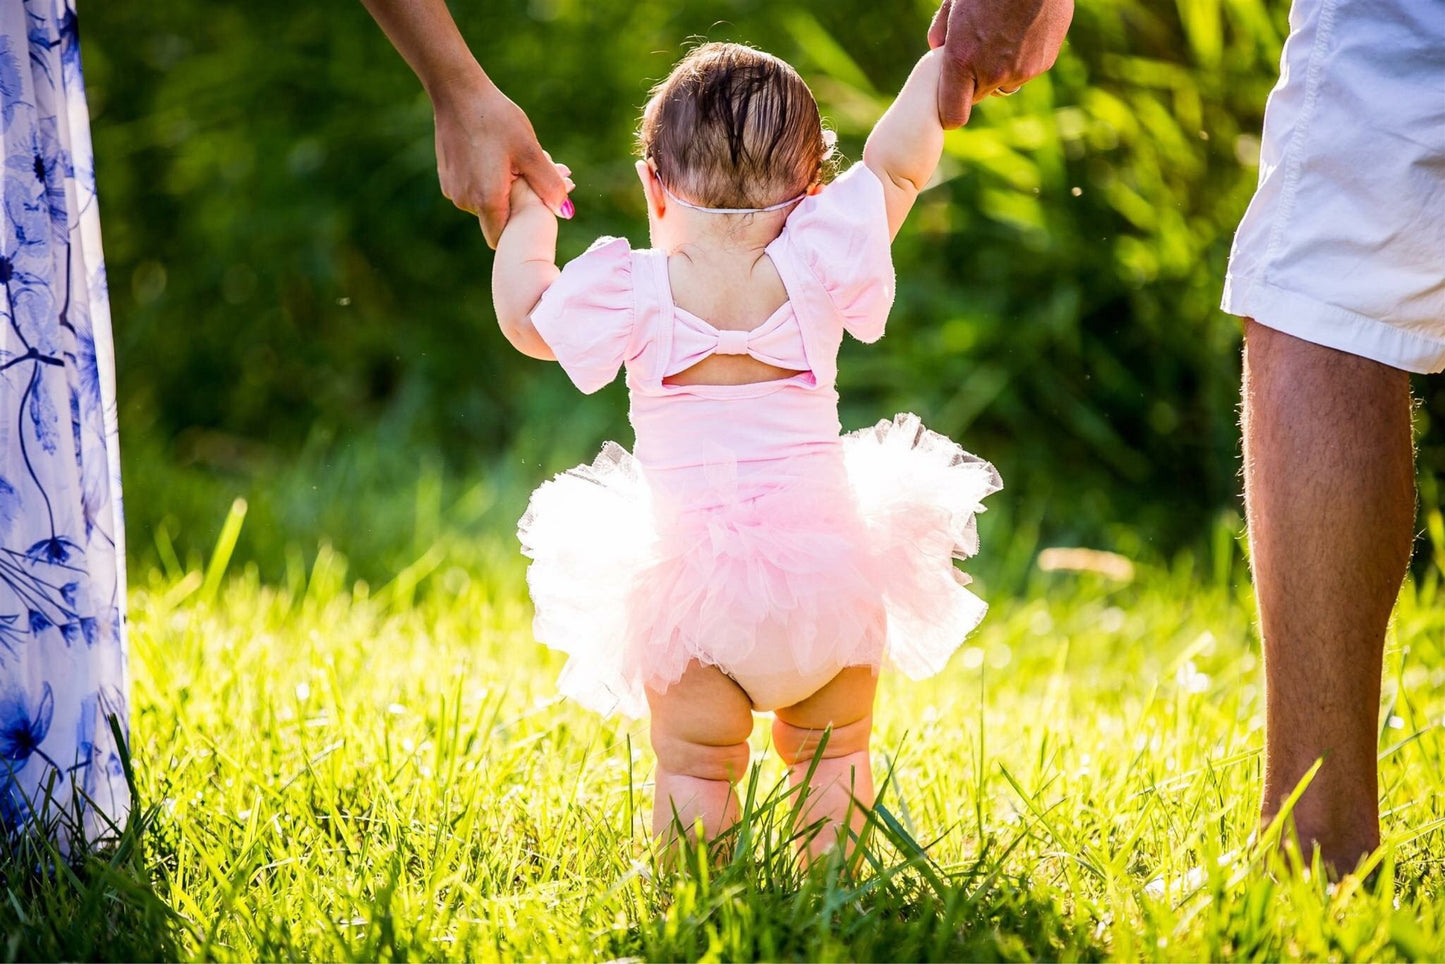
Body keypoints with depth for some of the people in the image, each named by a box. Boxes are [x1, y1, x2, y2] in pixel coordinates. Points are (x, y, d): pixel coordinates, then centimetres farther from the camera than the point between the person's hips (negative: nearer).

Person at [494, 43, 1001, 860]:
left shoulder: (636, 295, -4)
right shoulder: (813, 271, -3)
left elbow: (525, 317, 11)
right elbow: (897, 166, 4)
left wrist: (528, 213, 26)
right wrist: (949, 56, 13)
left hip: (693, 582, -2)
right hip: (826, 565, 2)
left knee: (695, 767, 6)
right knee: (834, 756, 16)